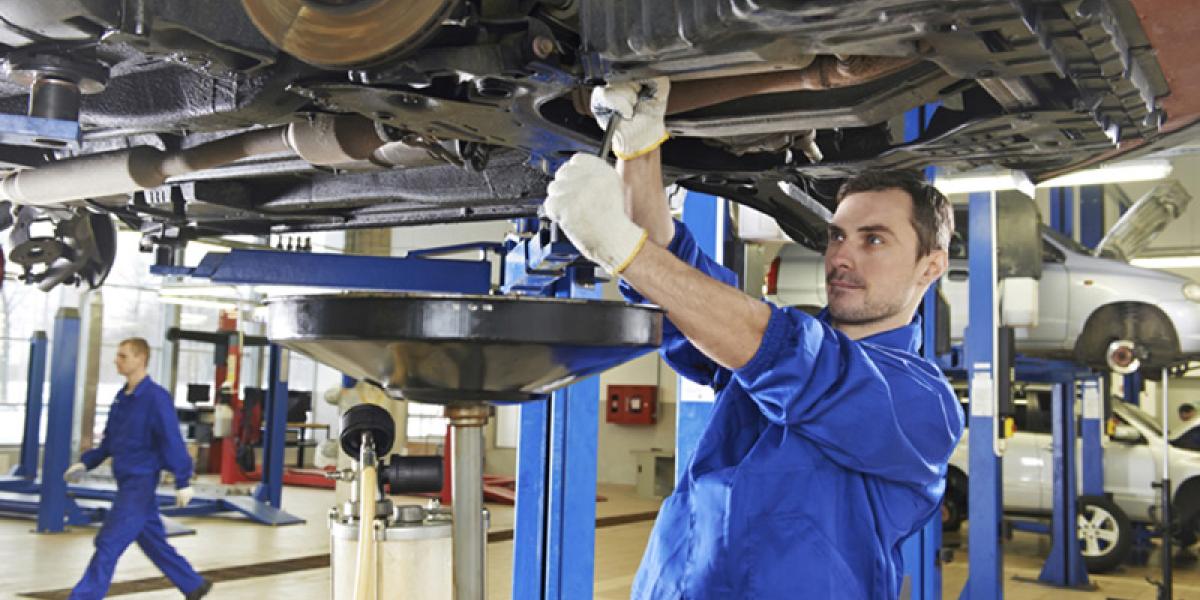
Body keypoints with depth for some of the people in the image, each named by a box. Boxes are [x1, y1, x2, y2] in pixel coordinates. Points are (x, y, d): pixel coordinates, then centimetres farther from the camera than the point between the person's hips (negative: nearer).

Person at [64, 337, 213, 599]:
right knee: (153, 542, 16)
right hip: (126, 482, 9)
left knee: (108, 543, -9)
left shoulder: (155, 397, -15)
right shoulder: (122, 397, 10)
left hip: (142, 482, -9)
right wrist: (86, 462, 6)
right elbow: (109, 440, 18)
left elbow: (173, 441, -18)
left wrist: (183, 481, -20)